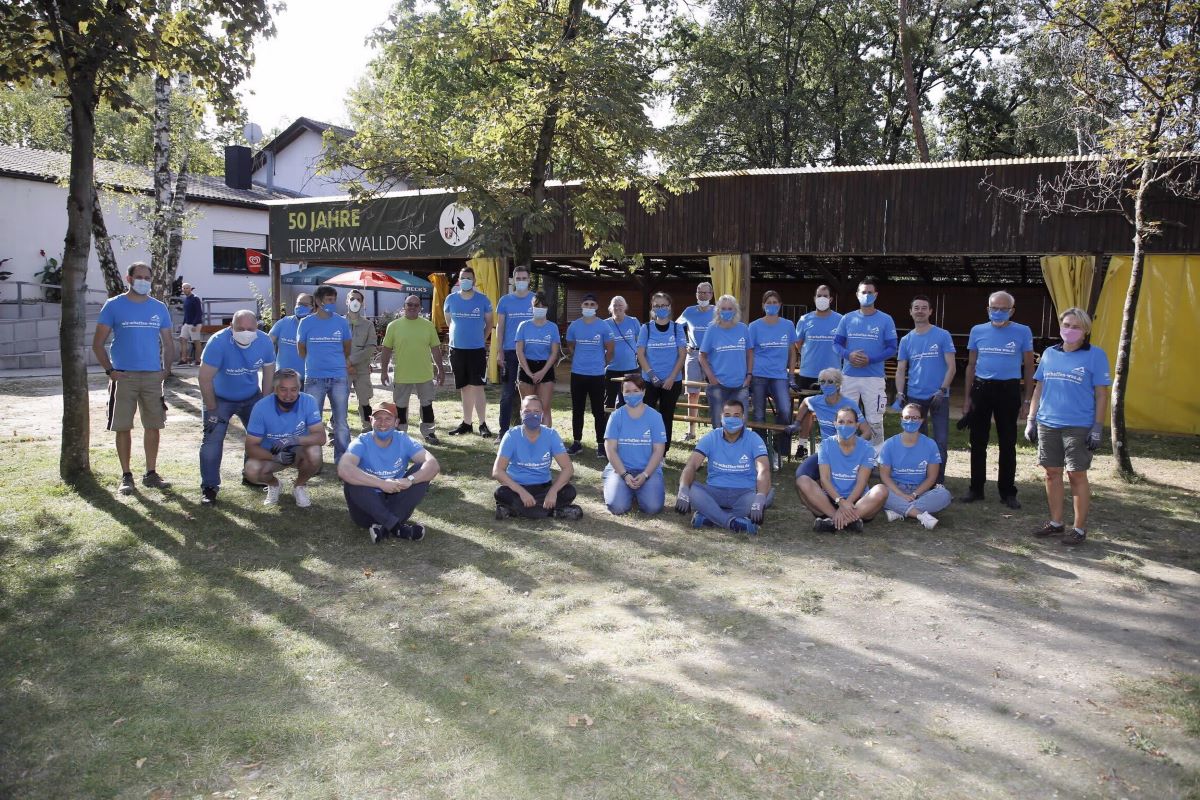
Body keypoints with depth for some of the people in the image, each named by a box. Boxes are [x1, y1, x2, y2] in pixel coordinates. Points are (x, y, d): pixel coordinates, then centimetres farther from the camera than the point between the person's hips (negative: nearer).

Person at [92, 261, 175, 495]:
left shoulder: (159, 308, 9)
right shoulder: (113, 306, 1)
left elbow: (168, 343, 14)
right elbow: (98, 343, 1)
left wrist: (167, 369, 1)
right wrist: (110, 370, -9)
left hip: (153, 376, 3)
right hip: (124, 376, -2)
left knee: (153, 426, 5)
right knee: (123, 427, 1)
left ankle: (151, 473, 15)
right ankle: (126, 476, 11)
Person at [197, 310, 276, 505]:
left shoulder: (264, 341, -17)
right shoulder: (218, 342, -29)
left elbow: (268, 373, -3)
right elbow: (205, 378, -26)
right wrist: (212, 410, -22)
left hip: (251, 397, 4)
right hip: (219, 398, -3)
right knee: (212, 440, -12)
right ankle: (209, 487, -2)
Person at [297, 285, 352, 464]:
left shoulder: (342, 322, 3)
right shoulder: (306, 323, 0)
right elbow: (301, 350, 11)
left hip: (339, 377, 1)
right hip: (314, 378, -1)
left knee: (341, 422, 4)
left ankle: (342, 458, 13)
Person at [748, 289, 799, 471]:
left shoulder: (787, 326, 9)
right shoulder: (755, 326, 4)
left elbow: (792, 353, 14)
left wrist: (791, 377, 8)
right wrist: (748, 375, -4)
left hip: (780, 376, 0)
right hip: (759, 376, 0)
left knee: (785, 411, -19)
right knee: (759, 415, 2)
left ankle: (778, 453, -2)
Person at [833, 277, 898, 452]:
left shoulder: (885, 320, 1)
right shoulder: (847, 319, 7)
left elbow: (891, 348, -2)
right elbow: (836, 343, 8)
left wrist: (870, 359, -16)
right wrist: (849, 355, -13)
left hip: (874, 377, -2)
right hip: (849, 376, 2)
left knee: (875, 420, 0)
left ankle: (877, 454, 10)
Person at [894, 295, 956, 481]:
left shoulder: (943, 335, -2)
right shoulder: (906, 340, 7)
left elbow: (951, 367, -4)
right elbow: (901, 370, 7)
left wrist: (942, 390, -14)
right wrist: (900, 393, -6)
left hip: (939, 396, -3)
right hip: (914, 396, 3)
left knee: (940, 441, -4)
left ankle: (938, 481, 5)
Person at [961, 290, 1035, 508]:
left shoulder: (1023, 332, -1)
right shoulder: (978, 331, 5)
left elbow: (1028, 367, 4)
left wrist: (1027, 400, -1)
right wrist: (967, 398, 7)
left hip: (1008, 390, -2)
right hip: (981, 388, 2)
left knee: (1008, 444, 4)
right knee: (978, 442, 7)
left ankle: (1007, 492, 14)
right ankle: (976, 489, 17)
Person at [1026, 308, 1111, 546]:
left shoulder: (1095, 355, -3)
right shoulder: (1050, 353, 9)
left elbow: (1101, 395, -4)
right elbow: (1039, 389, 14)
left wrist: (1097, 428, -8)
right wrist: (1031, 420, 10)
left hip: (1078, 426, -4)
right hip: (1047, 424, 4)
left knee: (1077, 475, 1)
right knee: (1052, 473, 10)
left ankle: (1079, 528, 12)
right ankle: (1056, 523, 22)